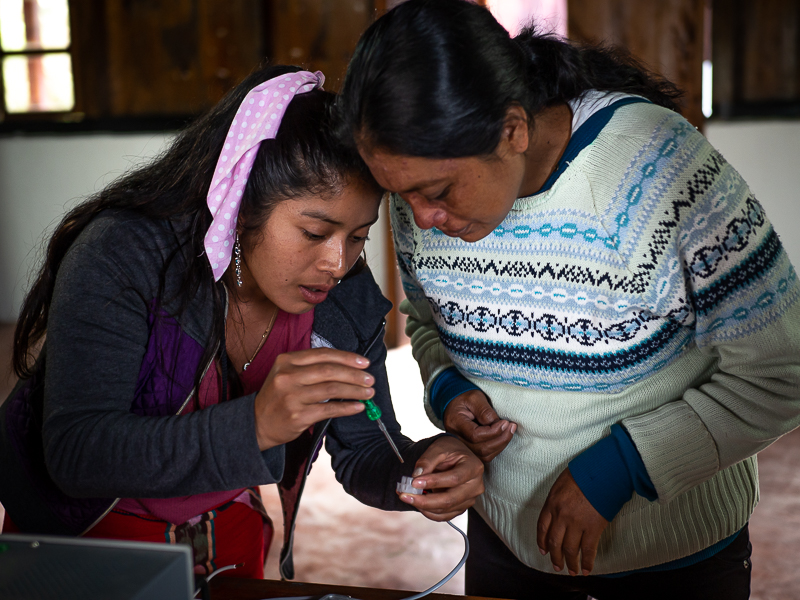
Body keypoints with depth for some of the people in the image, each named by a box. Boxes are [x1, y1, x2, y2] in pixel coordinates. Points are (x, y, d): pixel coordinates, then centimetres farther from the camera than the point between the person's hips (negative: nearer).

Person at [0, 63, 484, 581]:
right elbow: (74, 453, -37)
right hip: (78, 533, -3)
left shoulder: (350, 300, -16)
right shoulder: (123, 254, -31)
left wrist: (421, 465, -33)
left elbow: (362, 453, -9)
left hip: (228, 532, 4)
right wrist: (255, 426, -48)